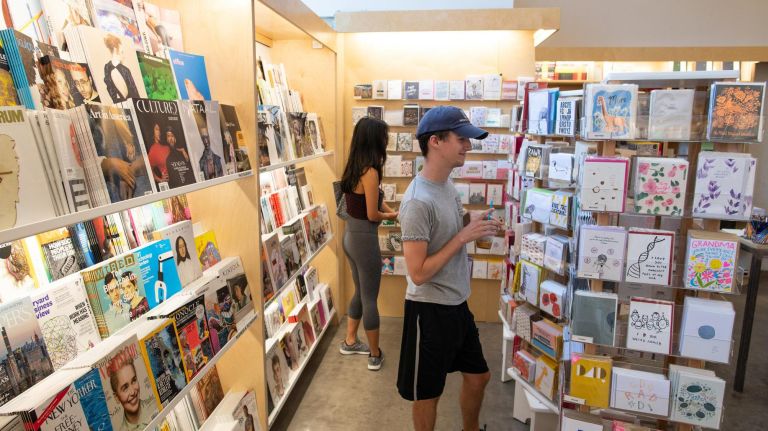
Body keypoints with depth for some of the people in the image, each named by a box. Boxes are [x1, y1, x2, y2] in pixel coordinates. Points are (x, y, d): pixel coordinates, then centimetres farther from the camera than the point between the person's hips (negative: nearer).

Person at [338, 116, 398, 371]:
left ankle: (350, 342, 38)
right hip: (364, 239, -9)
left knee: (360, 292, 24)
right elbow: (372, 214, -20)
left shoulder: (354, 168, 6)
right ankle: (375, 356, 21)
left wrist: (390, 210, 2)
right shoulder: (370, 172, -21)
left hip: (350, 235, 9)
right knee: (370, 298, 6)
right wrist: (389, 215, -1)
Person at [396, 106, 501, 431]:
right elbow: (419, 273, -26)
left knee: (477, 376, 25)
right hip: (430, 310, -9)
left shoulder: (447, 184, 2)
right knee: (428, 392, 14)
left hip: (457, 304, 9)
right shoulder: (418, 201, -26)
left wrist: (470, 221, -2)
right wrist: (464, 236, -23)